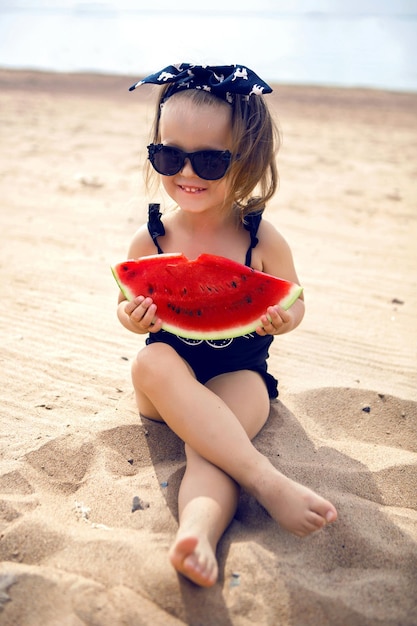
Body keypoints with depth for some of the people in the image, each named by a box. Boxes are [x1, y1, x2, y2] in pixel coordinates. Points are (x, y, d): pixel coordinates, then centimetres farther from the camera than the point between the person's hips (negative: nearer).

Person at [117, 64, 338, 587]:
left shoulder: (262, 240, -8)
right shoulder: (150, 240, -6)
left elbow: (292, 302, 5)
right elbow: (130, 304, 7)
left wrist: (284, 319, -20)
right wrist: (131, 316, -18)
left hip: (238, 377, -1)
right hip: (168, 386, 2)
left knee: (209, 444, -31)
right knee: (152, 362, -34)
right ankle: (267, 481, -39)